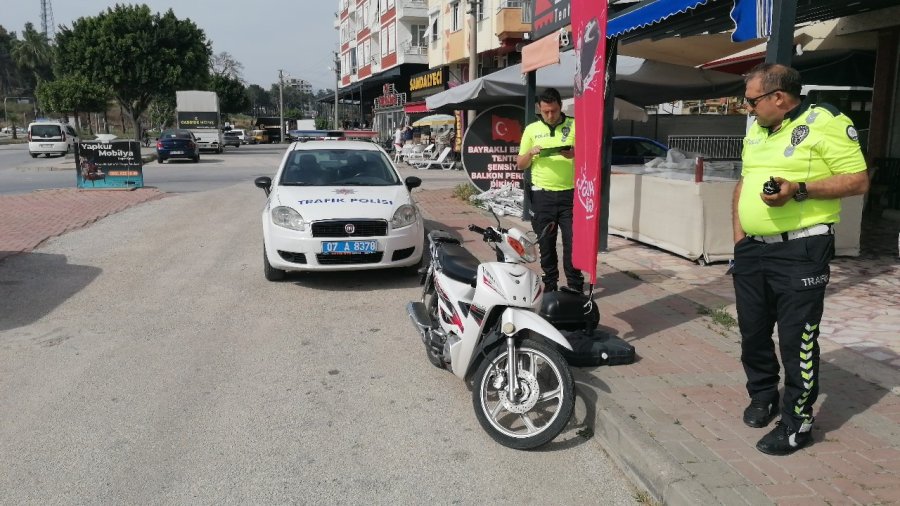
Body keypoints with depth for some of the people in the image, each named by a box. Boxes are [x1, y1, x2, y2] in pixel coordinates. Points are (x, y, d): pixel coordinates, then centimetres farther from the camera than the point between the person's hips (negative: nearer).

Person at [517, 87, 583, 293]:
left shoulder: (575, 126, 3)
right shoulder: (531, 129, 7)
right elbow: (520, 165, 10)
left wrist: (575, 153, -16)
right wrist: (531, 153, -11)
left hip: (570, 194, -1)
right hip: (542, 195, 2)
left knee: (572, 242, -1)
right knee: (546, 244, 8)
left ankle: (575, 287, 8)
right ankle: (550, 285, 20)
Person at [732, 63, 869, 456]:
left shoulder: (825, 122, -9)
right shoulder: (755, 131, 14)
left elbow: (858, 181, -12)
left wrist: (798, 190, -23)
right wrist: (739, 235, 12)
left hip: (800, 251, -7)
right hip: (752, 250, 7)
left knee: (797, 339, -1)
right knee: (752, 331, 15)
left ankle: (798, 423, 11)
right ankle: (763, 395, 35)